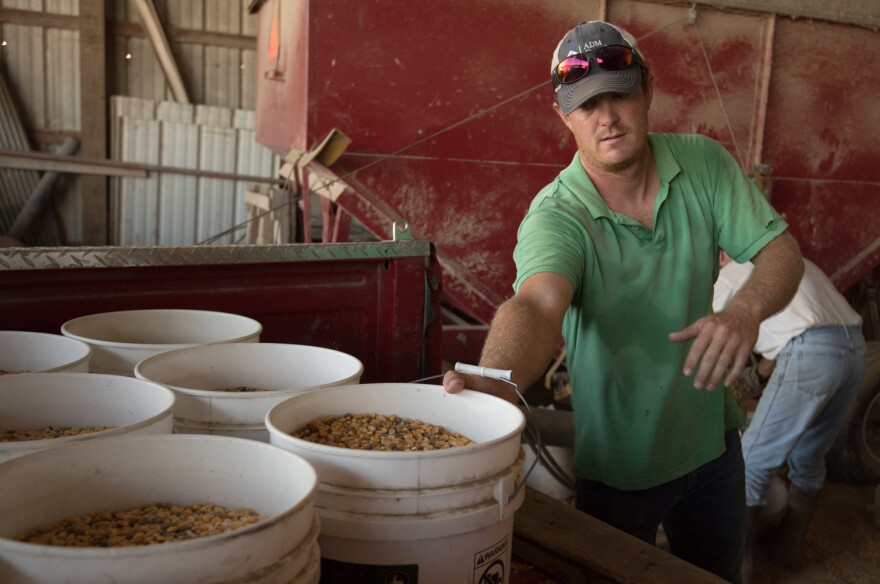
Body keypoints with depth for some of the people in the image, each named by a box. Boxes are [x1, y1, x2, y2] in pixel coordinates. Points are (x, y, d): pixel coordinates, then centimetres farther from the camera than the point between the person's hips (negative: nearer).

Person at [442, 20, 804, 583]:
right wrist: (497, 380, -65)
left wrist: (746, 309, -32)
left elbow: (781, 251, -9)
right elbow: (536, 303, -43)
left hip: (711, 437, 5)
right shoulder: (556, 216, -24)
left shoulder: (705, 164, -9)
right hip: (619, 466, -4)